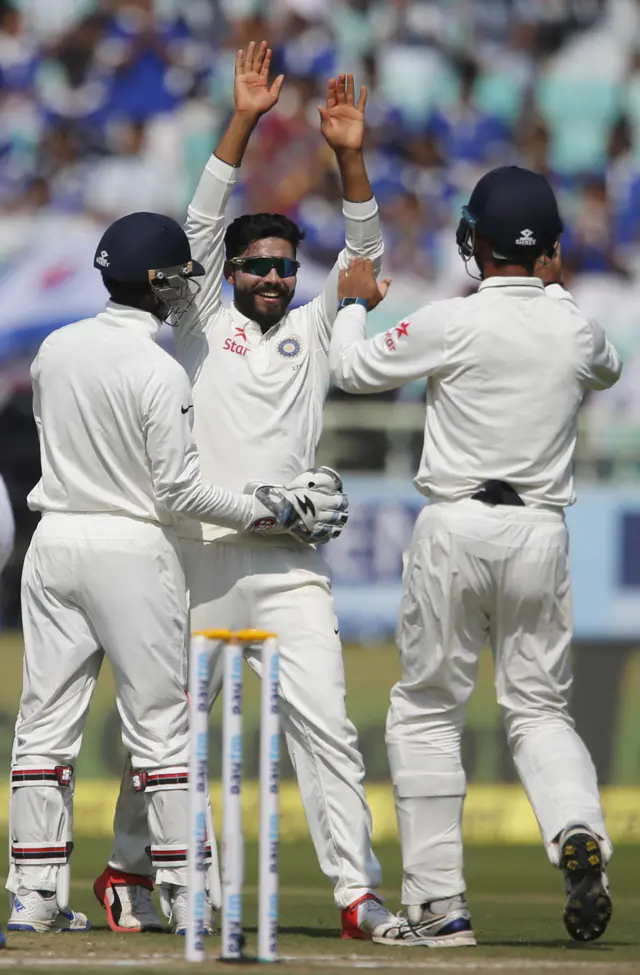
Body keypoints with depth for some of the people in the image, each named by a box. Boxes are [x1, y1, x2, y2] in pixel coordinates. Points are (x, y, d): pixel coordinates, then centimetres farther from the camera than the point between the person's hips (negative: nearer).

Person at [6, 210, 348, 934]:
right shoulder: (159, 372, -15)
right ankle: (186, 893, 2)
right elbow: (179, 490, -15)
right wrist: (273, 513, -7)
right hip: (133, 548, -5)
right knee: (160, 725, 2)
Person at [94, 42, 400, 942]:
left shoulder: (312, 328, 14)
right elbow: (203, 222, -3)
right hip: (201, 556, -2)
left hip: (290, 566, 2)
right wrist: (244, 122, -12)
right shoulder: (206, 324, 8)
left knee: (325, 724, -7)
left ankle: (357, 892, -9)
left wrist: (350, 157, -10)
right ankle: (129, 871, 19)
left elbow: (364, 253, 5)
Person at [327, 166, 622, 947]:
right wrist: (555, 292, 33)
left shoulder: (453, 324, -10)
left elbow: (354, 370, 3)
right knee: (539, 708, 13)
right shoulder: (576, 330, 3)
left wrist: (354, 303, 21)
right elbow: (606, 370, 29)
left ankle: (438, 905, 2)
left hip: (457, 527, -3)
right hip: (542, 531, 3)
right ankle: (577, 830, -19)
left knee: (426, 712, 7)